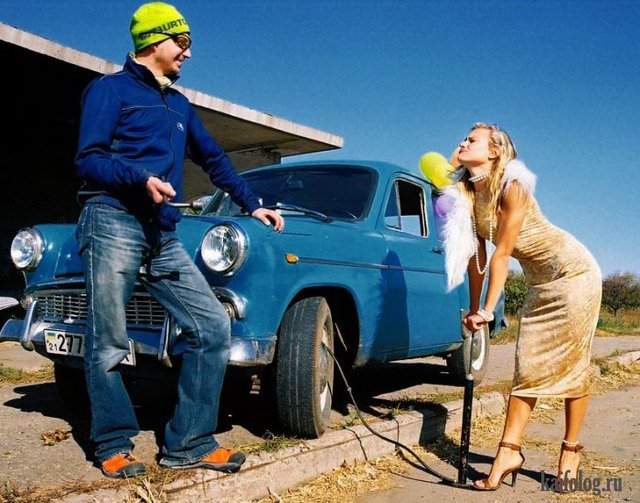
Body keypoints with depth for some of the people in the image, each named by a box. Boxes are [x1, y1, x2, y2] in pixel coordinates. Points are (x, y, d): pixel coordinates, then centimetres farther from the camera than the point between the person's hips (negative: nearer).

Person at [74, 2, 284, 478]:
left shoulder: (179, 105, 24)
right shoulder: (110, 88, 5)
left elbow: (215, 160, 30)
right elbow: (88, 159, -4)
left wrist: (253, 205, 27)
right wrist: (142, 178, -21)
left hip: (164, 237, 6)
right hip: (113, 223, -6)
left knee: (214, 326, -4)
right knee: (109, 344, -3)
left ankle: (189, 443, 5)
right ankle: (115, 446, 15)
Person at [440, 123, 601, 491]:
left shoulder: (512, 186, -21)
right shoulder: (467, 195, -1)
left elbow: (502, 254, -23)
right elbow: (477, 255, 1)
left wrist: (488, 310, -21)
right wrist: (473, 309, 2)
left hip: (573, 270, -7)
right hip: (540, 282, 7)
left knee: (572, 363, -1)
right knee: (529, 364, 2)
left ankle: (571, 452, 11)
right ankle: (509, 452, 2)